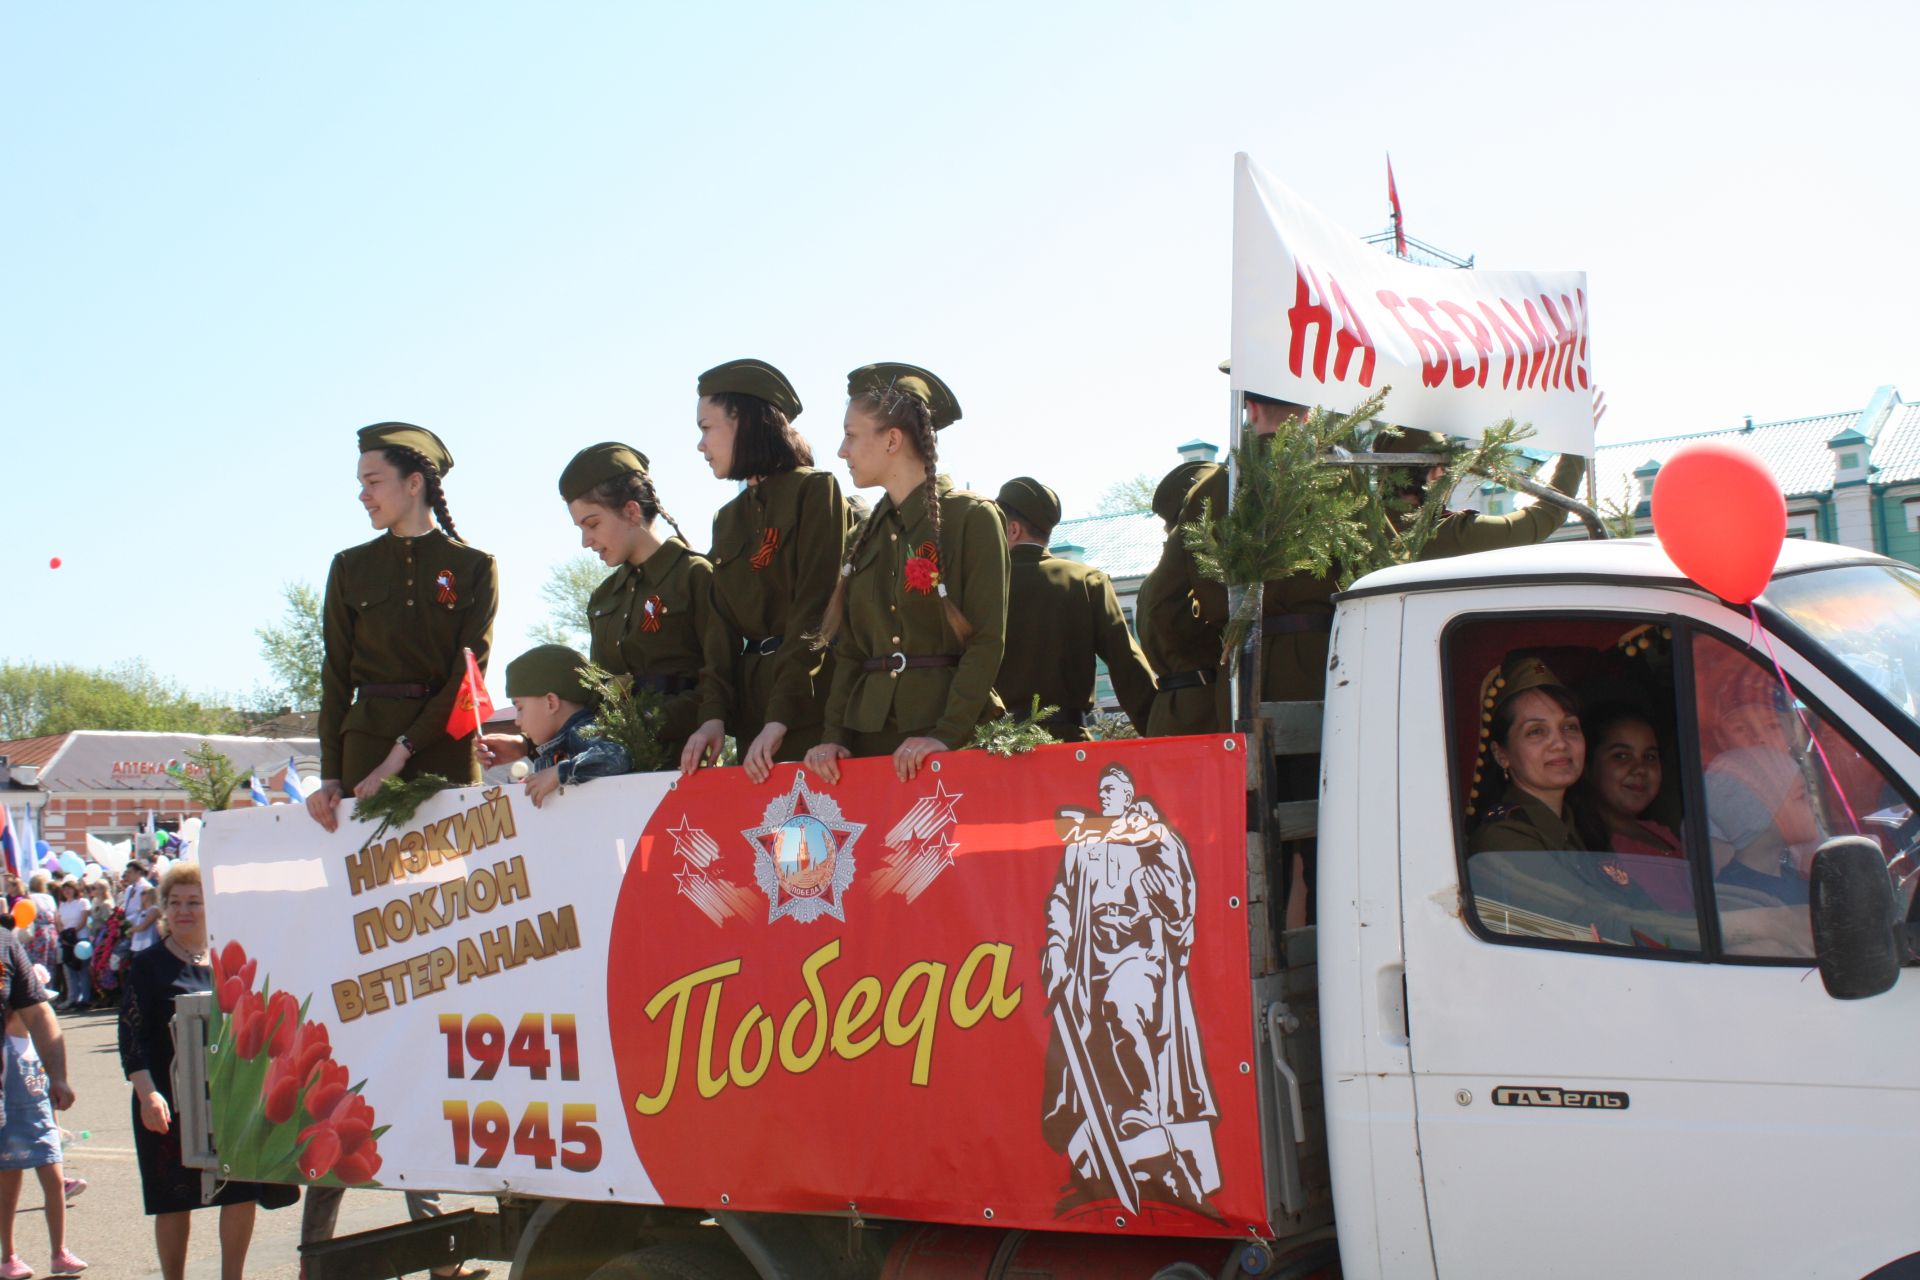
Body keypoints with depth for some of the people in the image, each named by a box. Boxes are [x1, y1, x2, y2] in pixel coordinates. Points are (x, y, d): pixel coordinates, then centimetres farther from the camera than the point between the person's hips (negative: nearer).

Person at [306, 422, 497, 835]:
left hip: (446, 747, -2)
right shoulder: (350, 567, 11)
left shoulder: (474, 567, 4)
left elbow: (469, 672, -3)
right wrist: (330, 776, -1)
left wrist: (403, 751, -12)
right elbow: (336, 677, 8)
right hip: (368, 743, 2)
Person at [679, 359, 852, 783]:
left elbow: (815, 613, -13)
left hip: (811, 712, -7)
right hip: (751, 711, 7)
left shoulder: (815, 491, -4)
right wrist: (713, 714, -3)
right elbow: (721, 629, 12)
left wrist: (781, 717, -20)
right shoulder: (728, 520, 19)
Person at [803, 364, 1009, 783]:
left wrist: (947, 734, -20)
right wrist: (835, 735, -3)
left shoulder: (971, 517, -3)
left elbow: (988, 640, -10)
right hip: (869, 733, 5)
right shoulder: (868, 536, 16)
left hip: (952, 736, -5)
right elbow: (849, 650, 12)